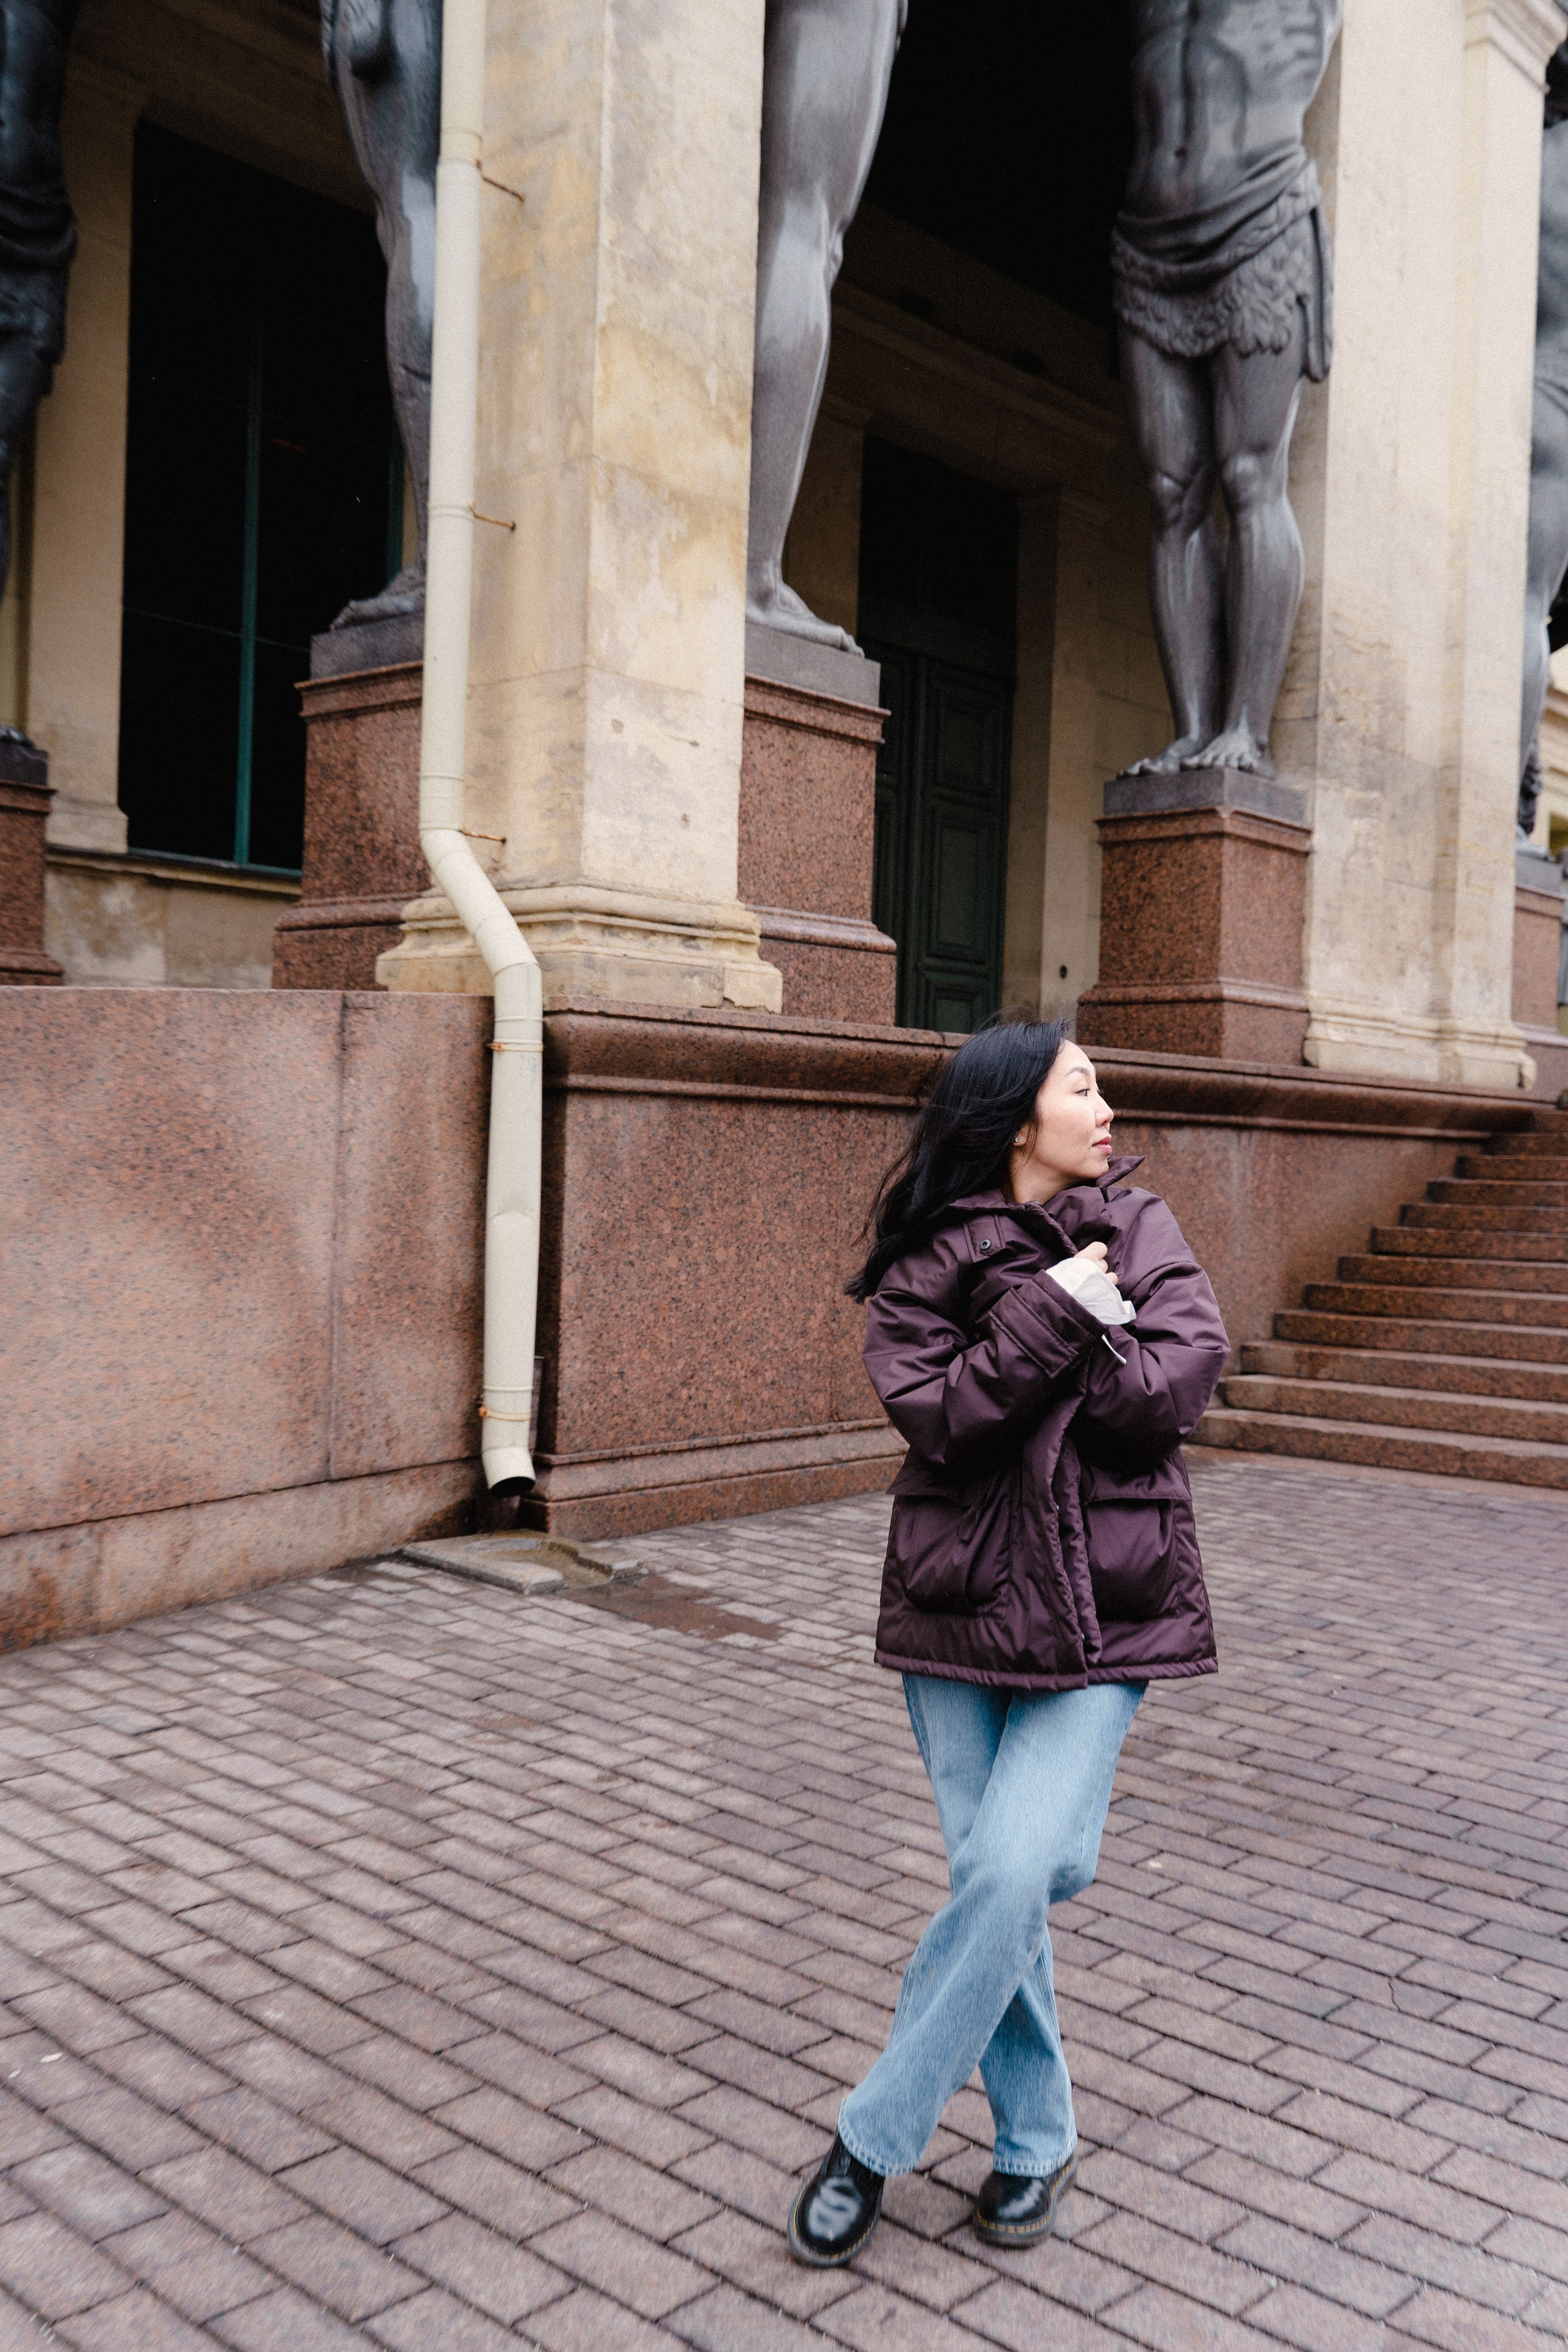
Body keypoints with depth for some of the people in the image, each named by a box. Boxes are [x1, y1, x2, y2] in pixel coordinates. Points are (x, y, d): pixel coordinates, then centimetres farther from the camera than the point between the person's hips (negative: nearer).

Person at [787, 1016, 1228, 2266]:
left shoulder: (1137, 1228, 2)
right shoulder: (922, 1262, -1)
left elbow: (1179, 1386, -11)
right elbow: (939, 1415, -16)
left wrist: (1036, 1349, -13)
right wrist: (1058, 1316, -21)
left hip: (1103, 1610, 0)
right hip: (959, 1603, 1)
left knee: (1011, 1872, -11)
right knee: (994, 1876, 5)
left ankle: (874, 2140, 7)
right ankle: (1038, 2143, 27)